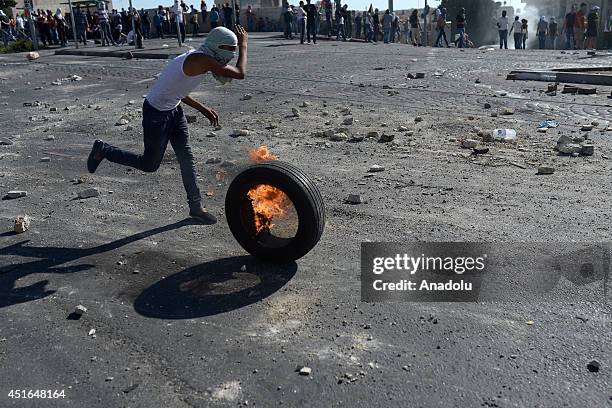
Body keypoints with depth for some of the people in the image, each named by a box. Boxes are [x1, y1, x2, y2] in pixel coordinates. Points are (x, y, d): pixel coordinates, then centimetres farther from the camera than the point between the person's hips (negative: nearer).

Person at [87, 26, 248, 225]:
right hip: (156, 114, -9)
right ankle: (104, 150, 27)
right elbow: (240, 73, -25)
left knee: (186, 158, 9)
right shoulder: (202, 60, -26)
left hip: (173, 110, 9)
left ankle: (196, 207, 19)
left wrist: (203, 109, 14)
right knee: (149, 164, 8)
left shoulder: (197, 58, 4)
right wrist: (243, 46, -11)